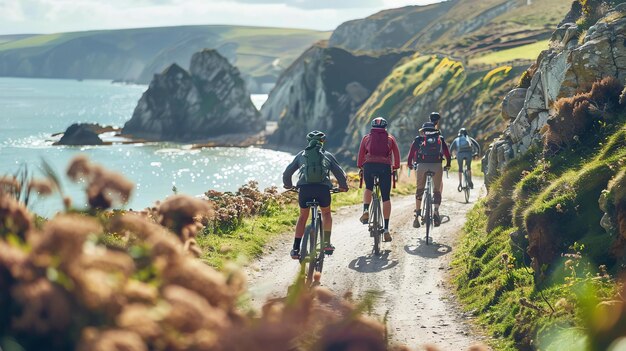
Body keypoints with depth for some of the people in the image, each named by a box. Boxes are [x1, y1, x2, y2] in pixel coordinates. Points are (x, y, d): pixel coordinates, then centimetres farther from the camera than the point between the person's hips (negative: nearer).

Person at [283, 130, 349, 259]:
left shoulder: (301, 154, 23)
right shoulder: (327, 155, 22)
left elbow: (287, 172, 23)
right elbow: (339, 173, 20)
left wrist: (288, 185, 41)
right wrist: (343, 186, 37)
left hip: (304, 187, 0)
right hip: (323, 187, 0)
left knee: (303, 216, 18)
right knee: (326, 213, 26)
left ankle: (296, 249, 10)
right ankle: (327, 243, 18)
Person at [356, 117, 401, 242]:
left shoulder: (366, 138, 17)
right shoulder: (390, 138, 16)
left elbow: (361, 154, 14)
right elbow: (396, 154, 11)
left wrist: (360, 167, 26)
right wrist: (396, 167, 22)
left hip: (369, 166, 1)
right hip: (385, 167, 0)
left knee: (368, 188, 29)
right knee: (386, 197, 4)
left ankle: (366, 211, 3)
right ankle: (386, 229, -2)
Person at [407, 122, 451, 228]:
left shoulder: (418, 139, 16)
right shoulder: (440, 138, 18)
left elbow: (412, 151, 15)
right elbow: (447, 152, 16)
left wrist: (410, 164, 29)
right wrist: (448, 164, 29)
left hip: (422, 165, 0)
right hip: (437, 165, 0)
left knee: (419, 190, 12)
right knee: (437, 190, 10)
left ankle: (417, 215, 8)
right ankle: (436, 211, -11)